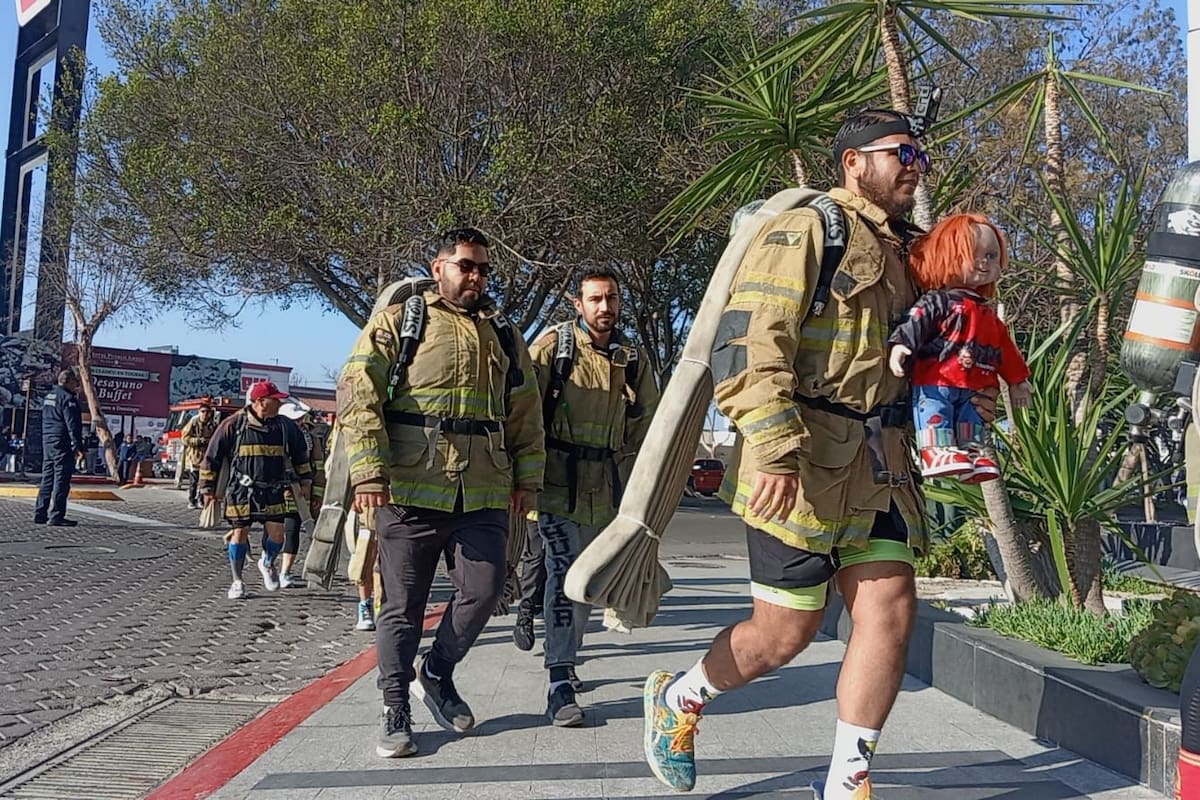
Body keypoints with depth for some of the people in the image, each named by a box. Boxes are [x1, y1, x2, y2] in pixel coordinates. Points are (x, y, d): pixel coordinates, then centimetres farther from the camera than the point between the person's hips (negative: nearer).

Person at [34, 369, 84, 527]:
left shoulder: (48, 396, 18)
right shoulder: (68, 398, -12)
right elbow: (72, 425, -16)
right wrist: (78, 446, -16)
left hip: (47, 442, 9)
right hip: (62, 444, -9)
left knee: (47, 478, 13)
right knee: (61, 480, -7)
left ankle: (40, 513, 14)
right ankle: (56, 516, -9)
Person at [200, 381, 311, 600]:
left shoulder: (284, 427, 6)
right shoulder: (233, 425, -6)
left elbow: (300, 454, 20)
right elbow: (212, 456, 0)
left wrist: (305, 481, 17)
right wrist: (208, 488, 2)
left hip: (273, 493, 3)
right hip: (241, 492, -3)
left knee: (277, 534, -1)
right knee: (239, 534, 1)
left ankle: (267, 564, 31)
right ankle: (237, 581, 18)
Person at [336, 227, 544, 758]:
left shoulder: (503, 335, 18)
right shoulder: (397, 322, 4)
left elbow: (526, 411, 21)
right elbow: (358, 392, -5)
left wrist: (527, 477, 14)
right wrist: (369, 471, -14)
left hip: (485, 495, 4)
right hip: (411, 491, -4)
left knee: (483, 591, 1)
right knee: (403, 605, 4)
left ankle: (437, 674, 27)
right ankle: (396, 710, 20)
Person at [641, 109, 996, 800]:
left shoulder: (899, 251, 20)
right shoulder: (805, 231, -8)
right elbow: (749, 344, -20)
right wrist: (776, 450, -29)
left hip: (878, 471, 8)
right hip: (803, 470, -8)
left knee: (892, 609, 0)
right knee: (788, 631, 1)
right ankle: (676, 699, 27)